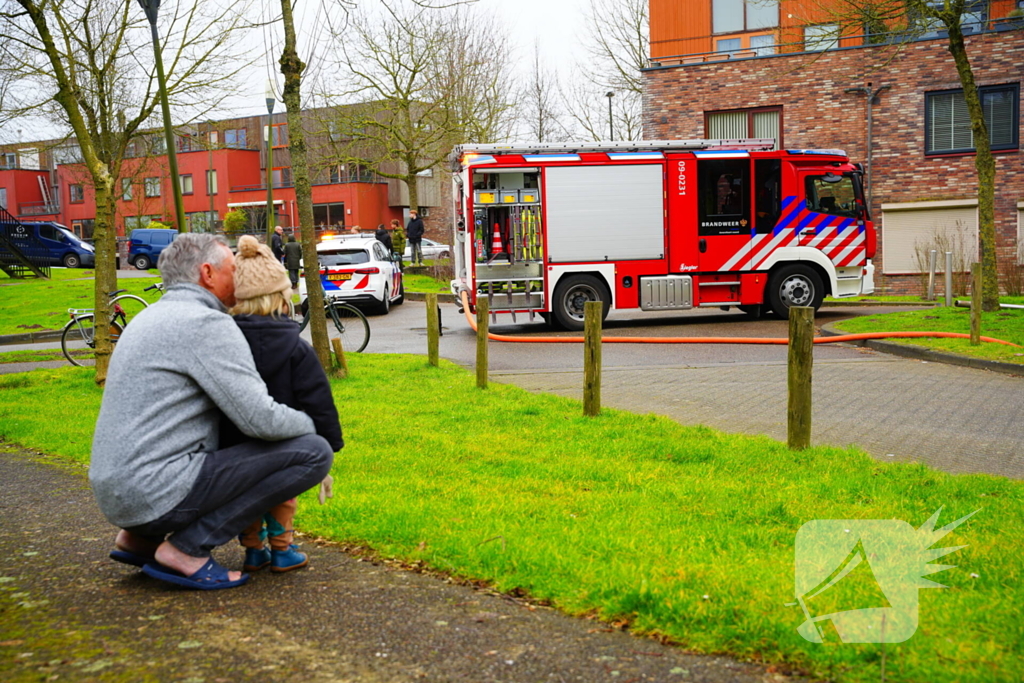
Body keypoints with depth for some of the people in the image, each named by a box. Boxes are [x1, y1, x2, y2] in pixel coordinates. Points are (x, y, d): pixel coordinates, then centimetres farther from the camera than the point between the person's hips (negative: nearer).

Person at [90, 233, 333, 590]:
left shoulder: (152, 317, 17)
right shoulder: (207, 323, -12)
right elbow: (261, 420, -18)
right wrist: (311, 424, 1)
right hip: (159, 492, -10)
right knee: (314, 452, -12)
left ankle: (140, 537, 17)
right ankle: (187, 548, -9)